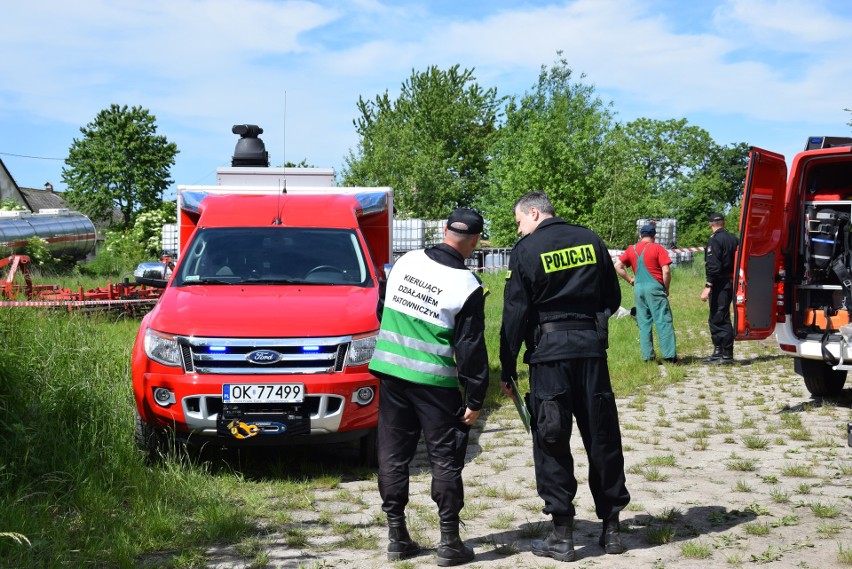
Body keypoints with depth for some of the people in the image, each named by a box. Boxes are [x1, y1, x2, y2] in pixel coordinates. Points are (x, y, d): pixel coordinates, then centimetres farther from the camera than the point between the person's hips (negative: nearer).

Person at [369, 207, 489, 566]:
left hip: (390, 371, 5)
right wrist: (475, 399, -2)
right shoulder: (467, 286, -10)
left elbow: (384, 309, 16)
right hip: (434, 380, -4)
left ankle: (397, 537, 14)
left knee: (393, 455, 10)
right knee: (445, 458, 4)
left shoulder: (406, 261, 4)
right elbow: (471, 348, -9)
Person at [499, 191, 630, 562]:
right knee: (602, 437, 11)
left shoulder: (526, 250, -4)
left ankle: (562, 535, 4)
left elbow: (515, 314, -6)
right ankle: (611, 527, 17)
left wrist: (507, 369, -1)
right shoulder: (590, 241, 9)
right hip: (591, 348, 4)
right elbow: (613, 299, 13)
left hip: (549, 353, -4)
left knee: (552, 442, 3)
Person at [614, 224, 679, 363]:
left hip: (638, 289, 5)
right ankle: (670, 356, -7)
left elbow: (617, 266, 7)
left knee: (644, 323, 9)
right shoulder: (658, 248, -3)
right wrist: (666, 289, 2)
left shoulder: (631, 250, 10)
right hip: (655, 288, -4)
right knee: (664, 321, -4)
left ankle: (647, 356, 9)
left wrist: (630, 279, 11)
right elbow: (666, 271, -9)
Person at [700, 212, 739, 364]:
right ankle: (718, 352, 23)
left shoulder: (714, 240, -13)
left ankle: (727, 355, -4)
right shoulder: (733, 239, 13)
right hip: (731, 282, 9)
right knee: (715, 318, 17)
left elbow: (713, 266, -21)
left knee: (721, 319, -5)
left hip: (720, 283, -9)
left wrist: (708, 286, -23)